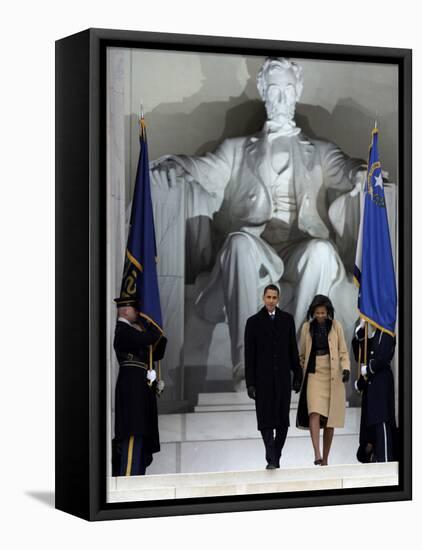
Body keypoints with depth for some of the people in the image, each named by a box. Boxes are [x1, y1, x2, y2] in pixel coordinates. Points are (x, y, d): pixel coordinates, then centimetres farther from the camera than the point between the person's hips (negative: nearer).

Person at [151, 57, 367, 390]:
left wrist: (361, 172, -22)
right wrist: (175, 167, -18)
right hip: (251, 256, 0)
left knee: (322, 250, -35)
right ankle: (246, 365, -41)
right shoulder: (237, 149, 25)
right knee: (240, 240, -36)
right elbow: (207, 169, 6)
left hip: (302, 254, 0)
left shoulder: (321, 152, 25)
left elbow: (346, 171, 4)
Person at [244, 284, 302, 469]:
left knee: (283, 420, 4)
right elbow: (249, 355, 1)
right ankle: (271, 459, -6)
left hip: (283, 378, 2)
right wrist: (250, 383, -5)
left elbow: (293, 350, 10)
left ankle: (276, 455, 15)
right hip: (263, 379, -2)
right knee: (266, 420, -5)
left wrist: (297, 376, 5)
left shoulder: (287, 319, 8)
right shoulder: (254, 322, 2)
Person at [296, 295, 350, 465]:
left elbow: (343, 351, 5)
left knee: (330, 419, 2)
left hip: (333, 376, 0)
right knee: (314, 413, -20)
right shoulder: (307, 327, 7)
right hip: (314, 374, 0)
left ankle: (325, 458, 10)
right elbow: (301, 353, 16)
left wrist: (346, 369, -11)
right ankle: (317, 455, -29)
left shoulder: (336, 326, 5)